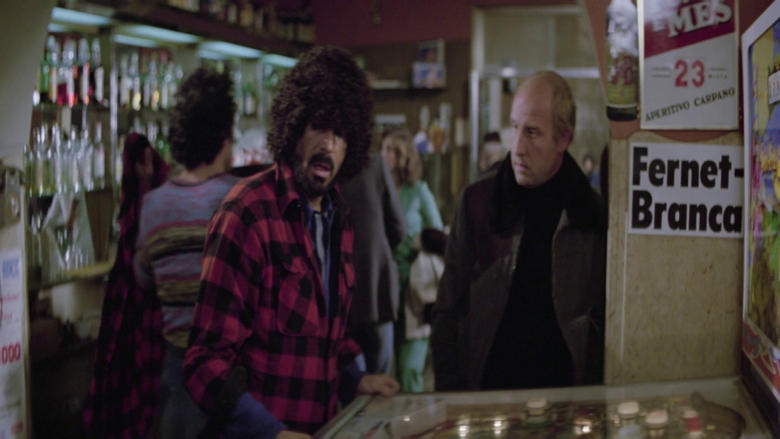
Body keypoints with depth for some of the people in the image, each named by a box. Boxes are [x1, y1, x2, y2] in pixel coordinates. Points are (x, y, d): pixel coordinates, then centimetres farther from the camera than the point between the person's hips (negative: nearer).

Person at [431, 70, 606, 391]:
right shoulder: (477, 203, 2)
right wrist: (450, 398, -3)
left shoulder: (593, 213, 1)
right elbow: (447, 314, 4)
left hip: (565, 397, 0)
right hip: (485, 393, 0)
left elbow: (604, 322, 6)